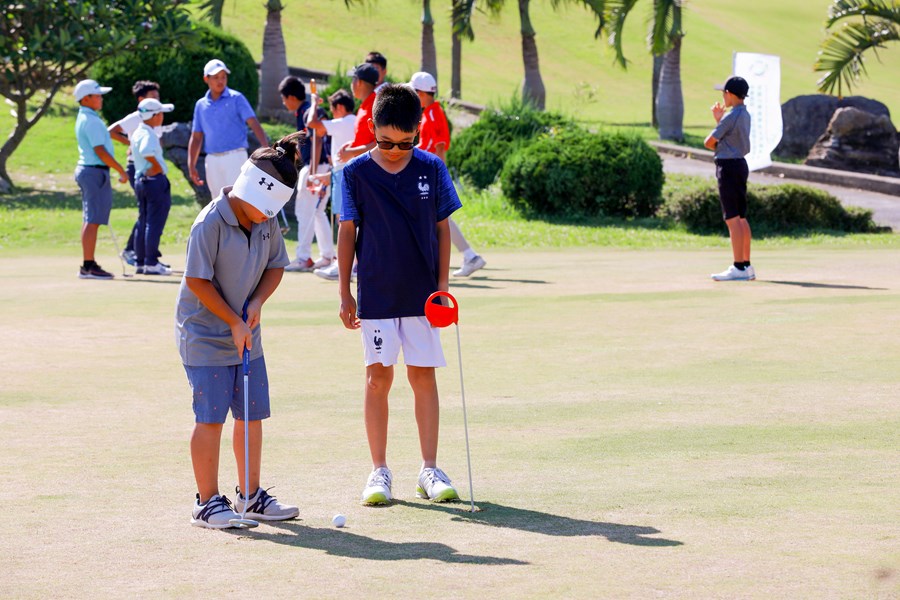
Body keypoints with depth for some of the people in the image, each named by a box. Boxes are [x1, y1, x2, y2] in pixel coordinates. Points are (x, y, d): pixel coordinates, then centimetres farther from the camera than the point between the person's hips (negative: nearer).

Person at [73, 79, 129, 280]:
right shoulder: (91, 121, -16)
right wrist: (121, 171, -15)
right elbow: (100, 151, -20)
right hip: (95, 171, -11)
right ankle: (88, 266, -11)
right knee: (93, 220, -10)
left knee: (90, 220, 12)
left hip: (86, 169, 11)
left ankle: (88, 265, 15)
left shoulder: (83, 118, 16)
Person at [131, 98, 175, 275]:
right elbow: (146, 152, -32)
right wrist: (157, 166, -21)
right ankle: (151, 263, -7)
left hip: (140, 179, 10)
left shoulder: (137, 133, 13)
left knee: (143, 223, 13)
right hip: (155, 181, -10)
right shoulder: (149, 135, -16)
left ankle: (140, 261, 16)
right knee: (155, 223, -6)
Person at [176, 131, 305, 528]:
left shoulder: (268, 221, 0)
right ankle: (207, 503, 3)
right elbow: (197, 280, -19)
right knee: (210, 418, -5)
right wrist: (234, 322, -16)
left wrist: (257, 303, -7)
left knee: (252, 415, 10)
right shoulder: (211, 223, -21)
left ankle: (250, 496, 21)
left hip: (247, 335, 7)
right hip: (205, 335, -7)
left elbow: (275, 266, 11)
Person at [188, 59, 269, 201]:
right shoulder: (201, 105, 12)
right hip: (212, 160, 5)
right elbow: (196, 138, 15)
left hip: (235, 157, -5)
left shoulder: (236, 99, 0)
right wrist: (191, 166, 8)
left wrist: (266, 147, -26)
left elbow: (253, 123, -11)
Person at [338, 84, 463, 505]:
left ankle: (430, 470, 8)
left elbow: (441, 228, 5)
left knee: (423, 375, 3)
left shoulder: (432, 169, 0)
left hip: (421, 293, 1)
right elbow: (347, 232, 1)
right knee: (378, 378, 1)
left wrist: (442, 285, 1)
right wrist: (345, 293, 0)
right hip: (375, 296, -1)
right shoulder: (356, 173, -3)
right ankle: (379, 471, 8)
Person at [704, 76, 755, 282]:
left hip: (728, 167, -10)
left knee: (732, 219, -10)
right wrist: (718, 119, 22)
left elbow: (709, 142, -12)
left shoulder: (731, 117, -16)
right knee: (741, 218, 13)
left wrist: (716, 146, 8)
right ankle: (746, 266, 16)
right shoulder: (745, 115, 13)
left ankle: (739, 268, -12)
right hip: (740, 164, 10)